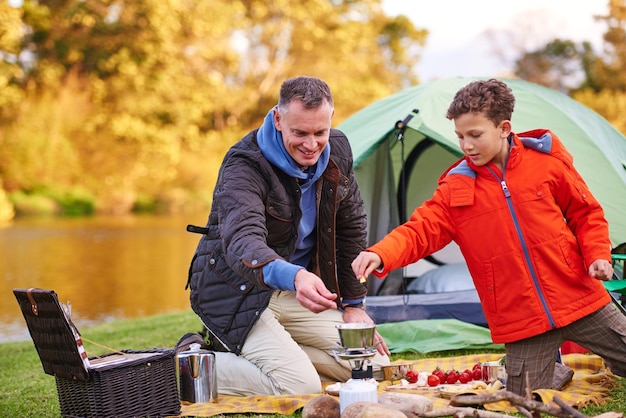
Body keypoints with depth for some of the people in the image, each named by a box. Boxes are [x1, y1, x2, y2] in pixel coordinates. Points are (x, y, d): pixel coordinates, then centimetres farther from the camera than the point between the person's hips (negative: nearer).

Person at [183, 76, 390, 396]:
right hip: (239, 292, -8)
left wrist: (354, 303, 8)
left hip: (301, 291, 8)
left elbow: (351, 228, 9)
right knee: (302, 387, -26)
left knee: (376, 367, -2)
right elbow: (242, 241, -41)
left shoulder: (337, 152, -3)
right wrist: (293, 277, -61)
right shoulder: (245, 165, -24)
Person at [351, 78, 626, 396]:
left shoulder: (546, 162, -2)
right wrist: (379, 255, -26)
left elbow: (586, 214, 9)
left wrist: (597, 255, -6)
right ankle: (557, 372, 30)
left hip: (580, 302, 0)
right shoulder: (455, 188, 0)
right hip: (522, 322, 0)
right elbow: (419, 231, -8)